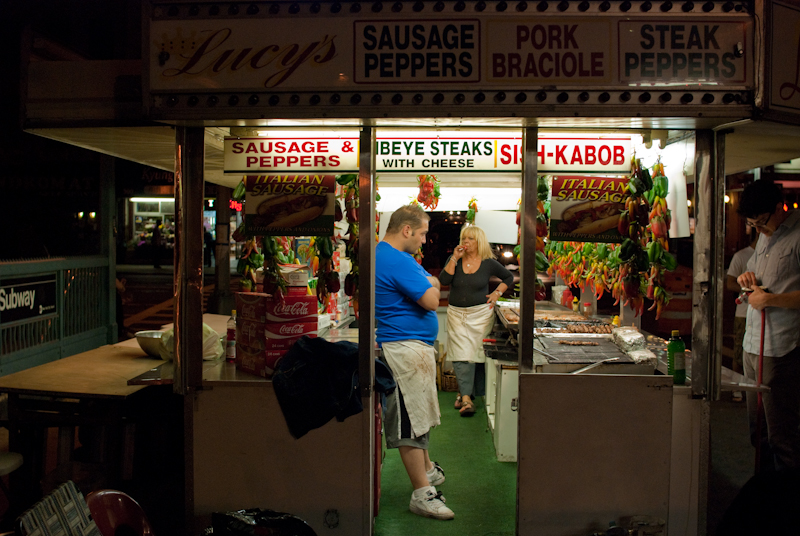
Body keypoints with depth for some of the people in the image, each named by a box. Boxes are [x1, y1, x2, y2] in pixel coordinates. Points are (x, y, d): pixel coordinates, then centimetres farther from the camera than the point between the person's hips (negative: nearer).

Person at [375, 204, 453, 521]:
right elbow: (432, 301, -20)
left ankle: (426, 469, 38)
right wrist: (431, 285, -1)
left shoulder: (383, 254, 14)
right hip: (406, 348, -11)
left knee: (416, 415, 22)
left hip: (413, 346, 11)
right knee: (411, 421, -5)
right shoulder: (399, 262, -21)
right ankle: (422, 494, 2)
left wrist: (427, 284, 3)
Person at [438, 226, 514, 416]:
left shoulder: (489, 263, 1)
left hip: (480, 314, -1)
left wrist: (497, 293, 1)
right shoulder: (454, 260, 4)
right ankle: (466, 397, -7)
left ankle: (466, 393, 15)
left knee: (475, 354, 1)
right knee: (461, 356, -7)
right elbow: (444, 280, -11)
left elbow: (509, 277, 15)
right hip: (457, 314, 1)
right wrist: (455, 258, -14)